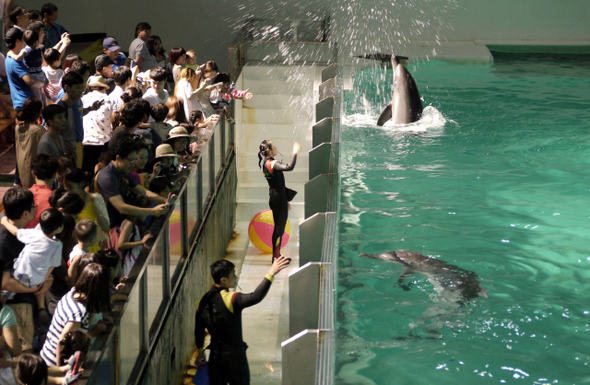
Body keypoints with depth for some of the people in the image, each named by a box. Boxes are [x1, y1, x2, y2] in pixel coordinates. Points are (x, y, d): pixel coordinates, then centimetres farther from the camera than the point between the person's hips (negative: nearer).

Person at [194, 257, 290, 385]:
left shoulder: (203, 301, -2)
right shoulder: (230, 299, -23)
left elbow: (199, 330, 8)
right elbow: (255, 297, -37)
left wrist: (200, 350, 23)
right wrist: (271, 274, -36)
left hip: (215, 356, 6)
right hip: (234, 355, -6)